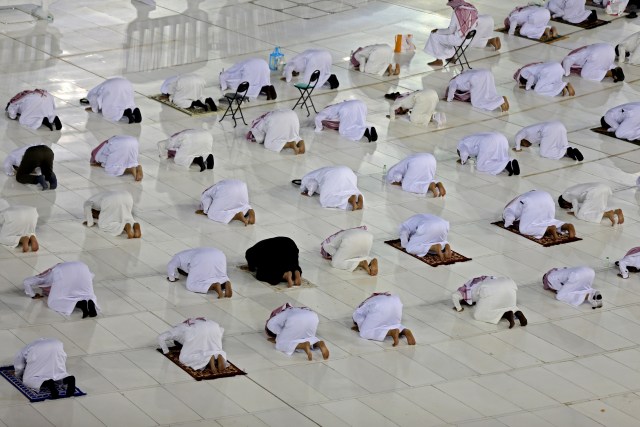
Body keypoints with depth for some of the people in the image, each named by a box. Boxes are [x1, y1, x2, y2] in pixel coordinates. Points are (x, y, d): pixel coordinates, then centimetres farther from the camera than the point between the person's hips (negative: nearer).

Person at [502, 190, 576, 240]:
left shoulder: (506, 210, 23)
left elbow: (509, 218, -2)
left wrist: (507, 224, 22)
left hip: (532, 203, -7)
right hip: (547, 197, 7)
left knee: (524, 229, -2)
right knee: (549, 221, 27)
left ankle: (549, 229, -26)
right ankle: (567, 226, -3)